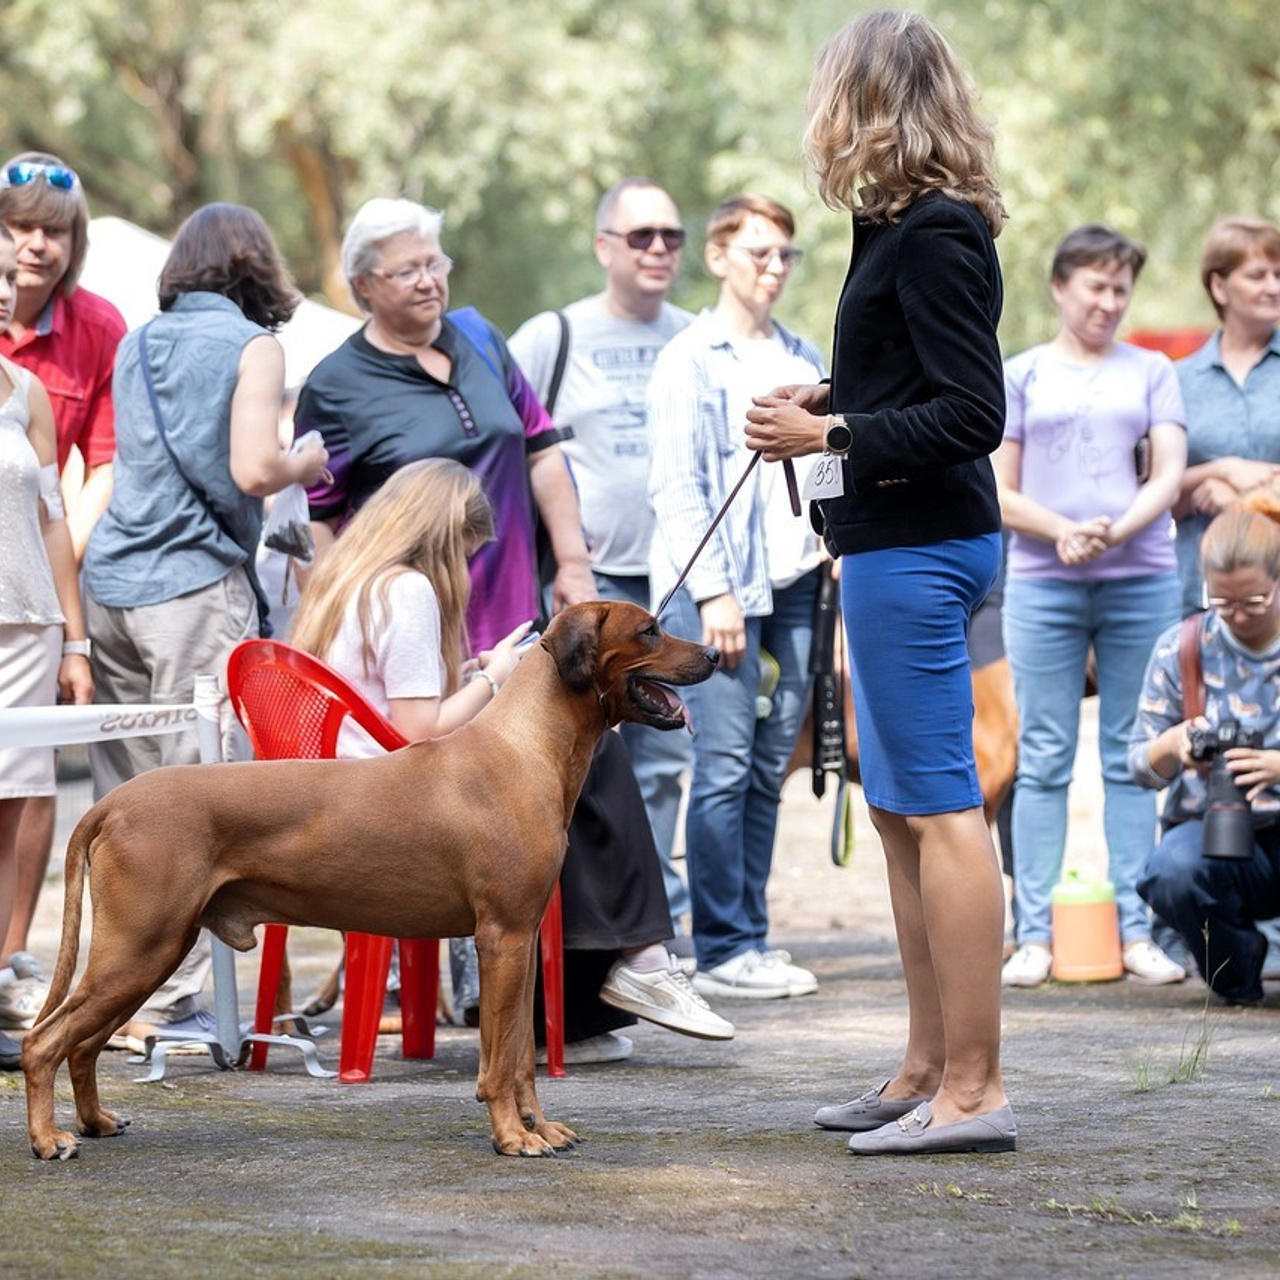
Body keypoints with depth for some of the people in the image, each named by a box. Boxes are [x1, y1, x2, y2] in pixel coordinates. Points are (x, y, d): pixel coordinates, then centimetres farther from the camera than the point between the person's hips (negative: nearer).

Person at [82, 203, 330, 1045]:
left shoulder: (136, 346, 16)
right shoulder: (251, 345, -2)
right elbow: (252, 471, -13)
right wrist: (309, 463, 7)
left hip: (110, 586, 7)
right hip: (195, 587, -7)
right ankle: (166, 1000, -7)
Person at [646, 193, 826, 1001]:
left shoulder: (805, 361, 17)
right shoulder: (690, 360, -1)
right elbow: (676, 487, -7)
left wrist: (839, 543, 8)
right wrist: (713, 591, -13)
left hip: (794, 586, 6)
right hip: (719, 586, -6)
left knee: (770, 769, 6)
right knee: (725, 768, -8)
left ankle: (751, 939, 11)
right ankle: (724, 950, -6)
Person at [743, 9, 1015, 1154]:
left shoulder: (934, 234, -15)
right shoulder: (906, 226, 14)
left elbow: (972, 414, -20)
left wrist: (831, 436, -19)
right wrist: (835, 401, 11)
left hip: (918, 549, -11)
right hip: (896, 544, 11)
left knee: (940, 809, -8)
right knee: (900, 810, 14)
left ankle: (973, 1089, -6)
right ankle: (930, 1070, 22)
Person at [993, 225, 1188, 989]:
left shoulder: (1152, 373, 11)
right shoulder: (1021, 377, 9)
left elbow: (1170, 476, 3)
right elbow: (1000, 494, 5)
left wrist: (1116, 532, -15)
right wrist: (1061, 532, -12)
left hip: (1142, 580, 1)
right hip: (1043, 584, -1)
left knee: (1132, 759, 2)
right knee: (1044, 760, -1)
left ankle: (1136, 930, 4)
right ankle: (1035, 935, 0)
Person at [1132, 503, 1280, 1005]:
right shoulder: (1181, 648, 3)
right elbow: (1142, 767, 5)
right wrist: (1172, 746, -20)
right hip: (1211, 830, 1)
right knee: (1171, 870, -35)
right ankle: (1235, 976, 0)